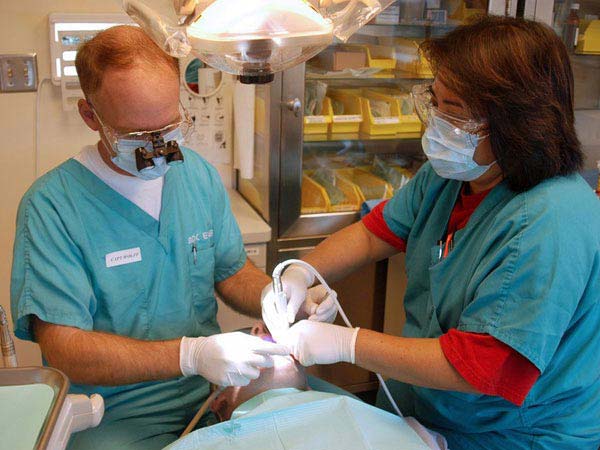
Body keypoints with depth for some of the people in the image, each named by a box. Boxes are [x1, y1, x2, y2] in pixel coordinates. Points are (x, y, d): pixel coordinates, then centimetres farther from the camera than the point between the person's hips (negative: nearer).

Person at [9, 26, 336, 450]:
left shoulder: (200, 174, 3)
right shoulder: (50, 206, -14)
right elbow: (63, 347, -18)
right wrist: (190, 355, -30)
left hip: (213, 390, 4)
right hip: (117, 413, -3)